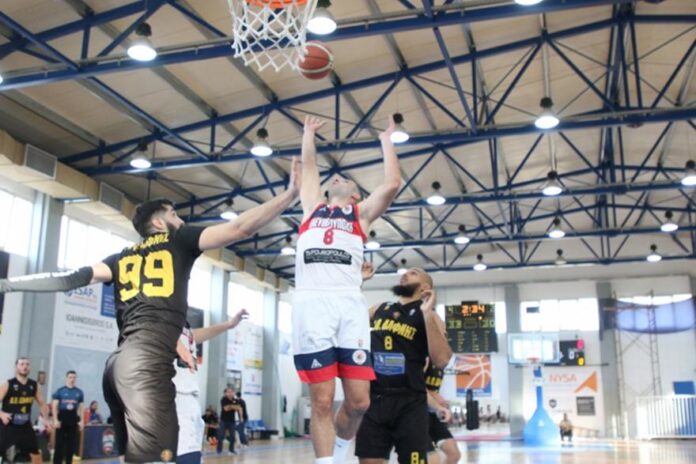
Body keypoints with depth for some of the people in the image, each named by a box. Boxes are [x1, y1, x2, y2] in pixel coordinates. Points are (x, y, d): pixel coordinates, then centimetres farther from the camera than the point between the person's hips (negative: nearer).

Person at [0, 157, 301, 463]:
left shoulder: (125, 257, 24)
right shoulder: (178, 240, 9)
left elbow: (74, 277, 12)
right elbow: (240, 228, 0)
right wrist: (291, 194, 2)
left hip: (121, 362, 8)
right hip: (149, 360, -8)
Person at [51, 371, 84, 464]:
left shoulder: (79, 392, 8)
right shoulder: (60, 391, -2)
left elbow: (81, 407, 12)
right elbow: (54, 406, -3)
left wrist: (81, 420, 5)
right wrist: (55, 419, -11)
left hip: (73, 418, 3)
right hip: (62, 417, -3)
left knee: (71, 442, 8)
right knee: (59, 442, -4)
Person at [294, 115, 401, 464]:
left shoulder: (361, 213, 23)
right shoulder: (312, 206, 27)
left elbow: (392, 184, 11)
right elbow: (308, 167, 34)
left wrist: (386, 141, 22)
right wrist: (309, 133, 48)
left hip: (348, 302, 0)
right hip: (310, 303, 1)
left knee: (358, 400, -2)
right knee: (321, 400, -3)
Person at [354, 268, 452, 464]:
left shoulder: (429, 317, 1)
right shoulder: (378, 310, 15)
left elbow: (441, 360, -13)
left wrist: (427, 314, -18)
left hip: (409, 403, -3)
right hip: (374, 400, 4)